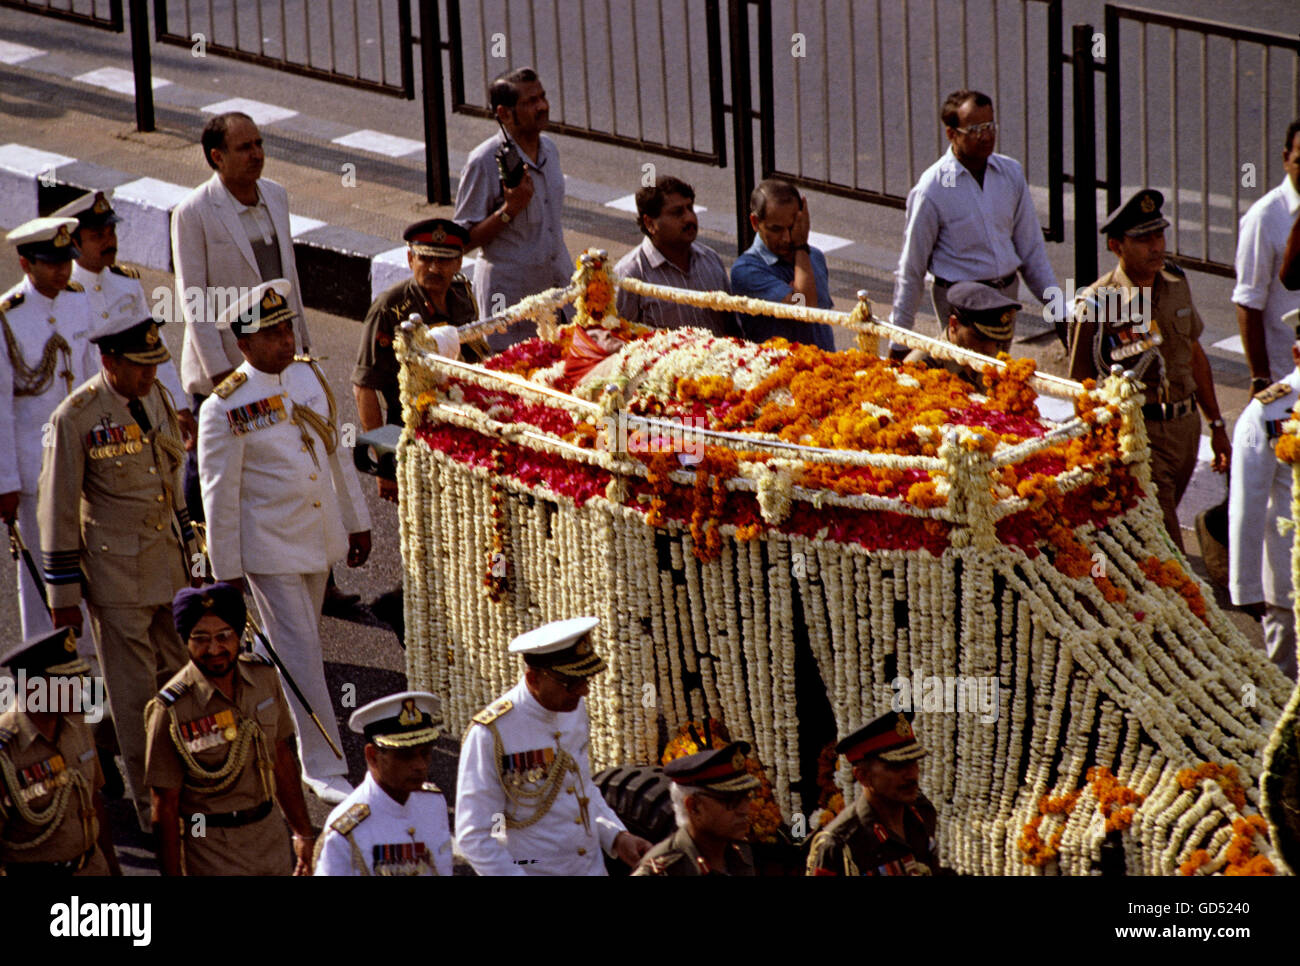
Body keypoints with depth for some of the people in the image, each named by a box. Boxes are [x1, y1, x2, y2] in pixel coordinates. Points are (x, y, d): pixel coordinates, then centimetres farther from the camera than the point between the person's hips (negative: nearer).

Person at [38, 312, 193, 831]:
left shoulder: (156, 398, 3)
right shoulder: (75, 417, -16)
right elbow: (57, 509, -10)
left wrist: (186, 550, 19)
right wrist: (64, 593, -8)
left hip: (168, 565, 6)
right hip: (116, 573, -6)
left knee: (179, 675, 12)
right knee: (135, 690, 0)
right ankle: (152, 807, 9)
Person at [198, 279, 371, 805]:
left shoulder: (310, 374, 1)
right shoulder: (226, 409, -18)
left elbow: (336, 451, 11)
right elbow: (219, 494, -12)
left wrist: (356, 521, 14)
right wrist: (227, 570, -8)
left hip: (320, 534, 6)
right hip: (269, 547, -6)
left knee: (298, 644, 19)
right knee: (300, 653, -4)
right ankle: (323, 767, 3)